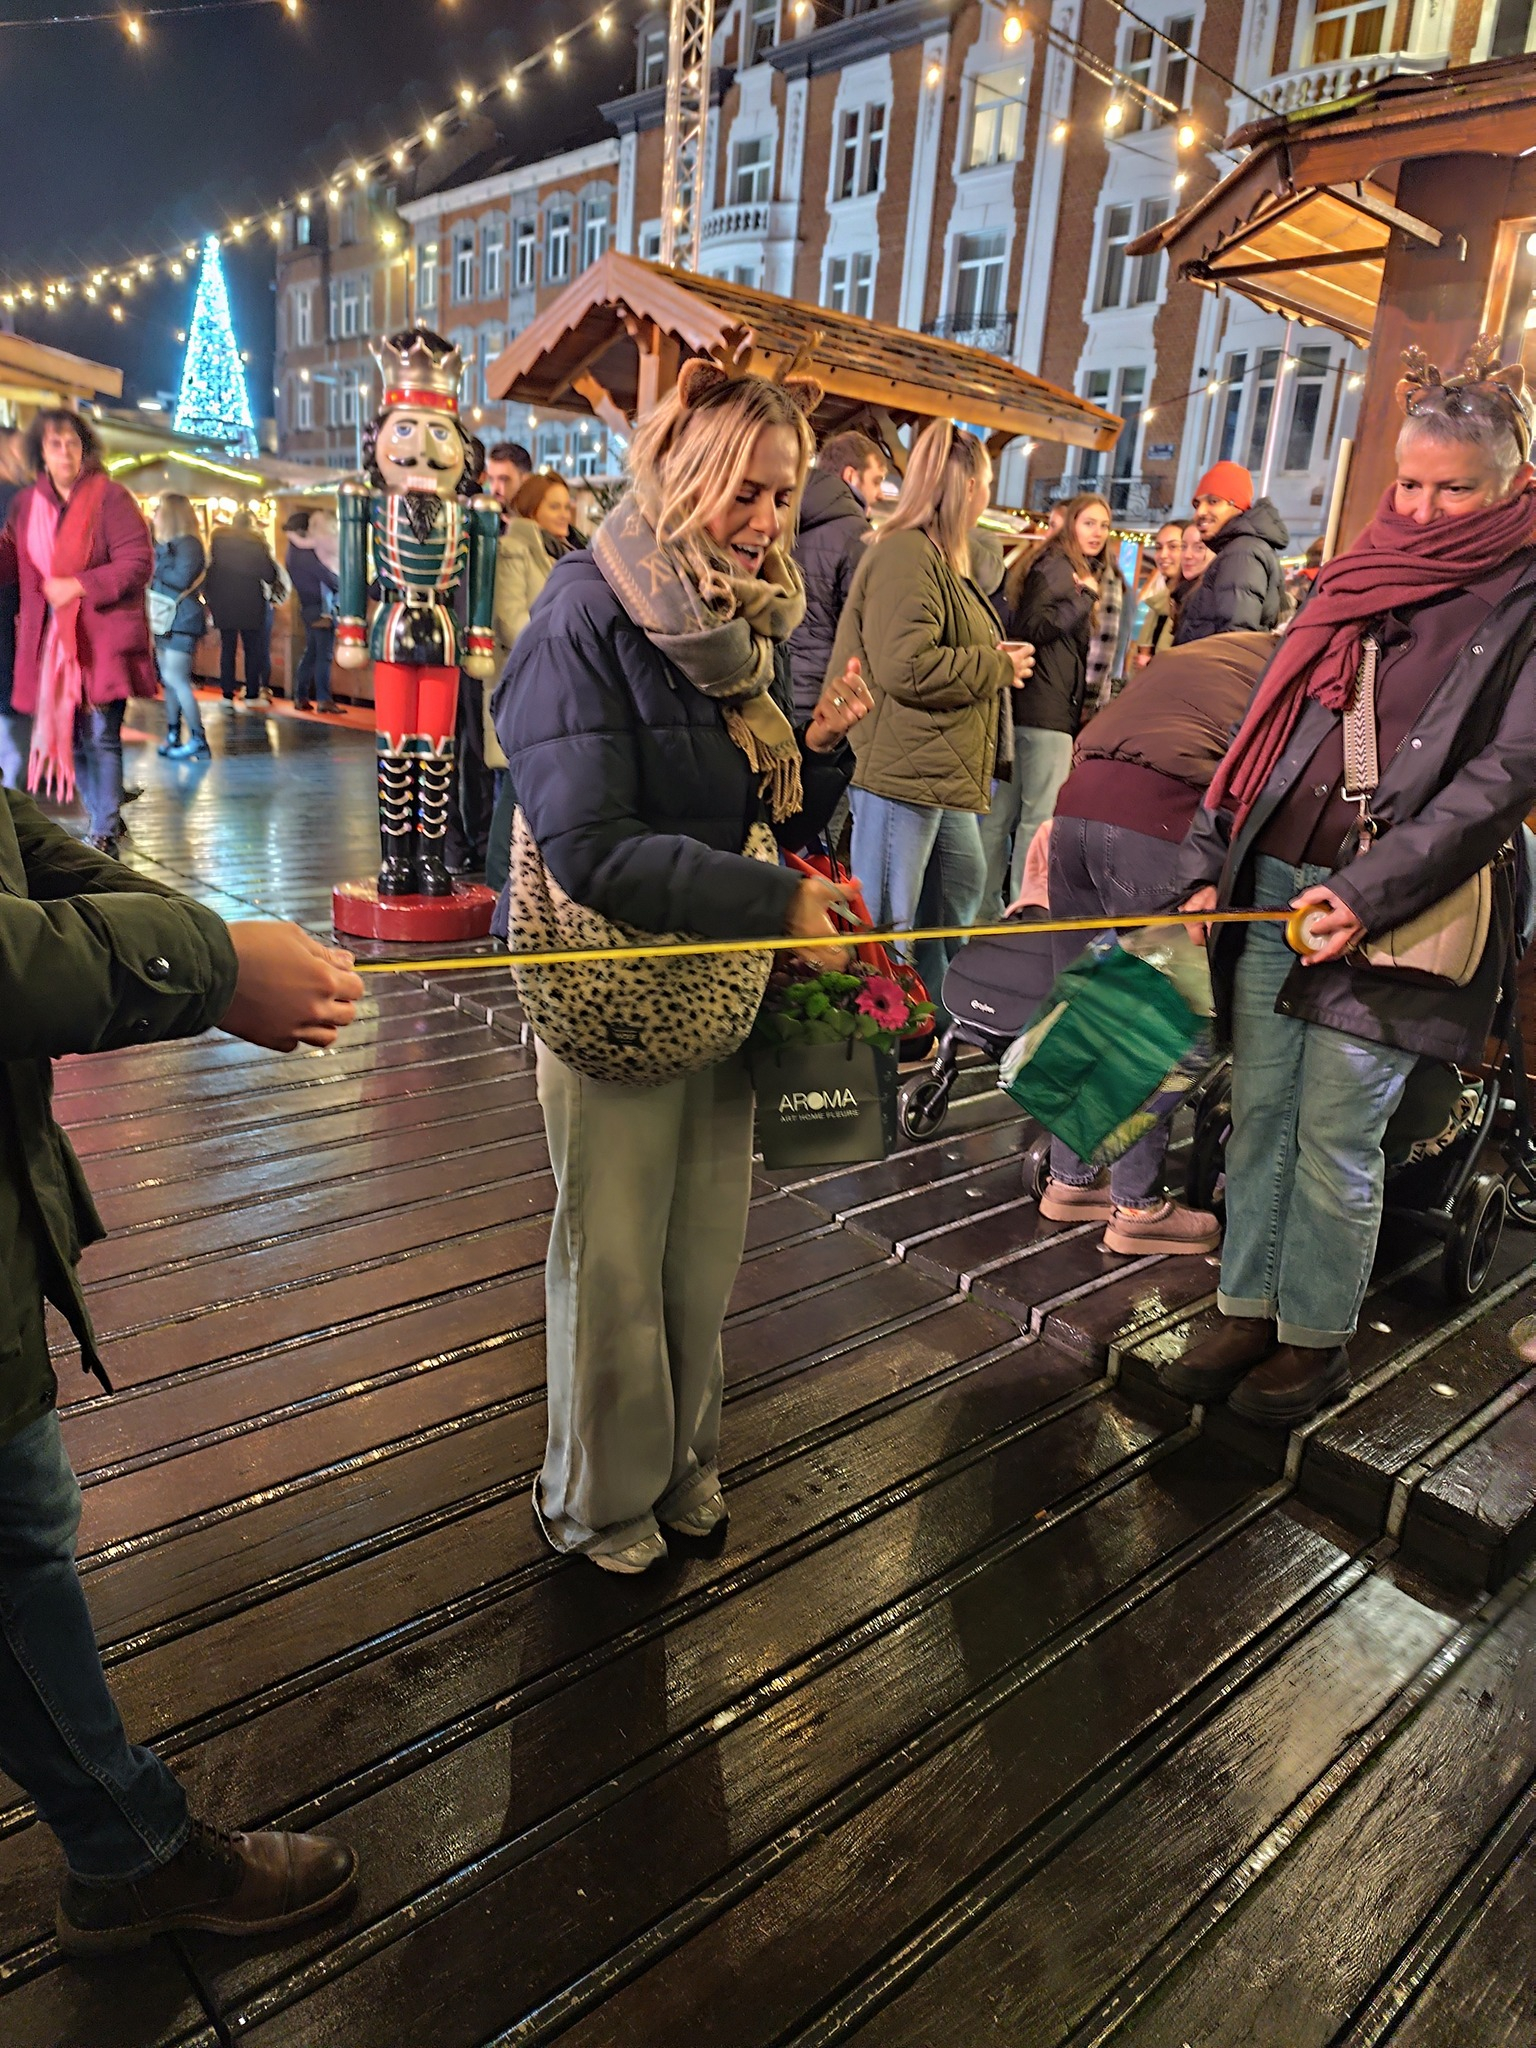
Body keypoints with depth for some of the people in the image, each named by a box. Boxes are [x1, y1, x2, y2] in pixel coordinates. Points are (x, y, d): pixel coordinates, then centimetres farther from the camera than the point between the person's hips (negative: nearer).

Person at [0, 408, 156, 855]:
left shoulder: (110, 496, -6)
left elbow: (138, 562, -12)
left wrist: (80, 585, -17)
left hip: (102, 637, -6)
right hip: (48, 639, 6)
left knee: (100, 737, -7)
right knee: (66, 734, 10)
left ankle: (104, 835, 1)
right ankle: (103, 815, 26)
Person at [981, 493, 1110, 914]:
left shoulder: (1079, 570, 23)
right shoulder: (1057, 566, -7)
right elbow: (1031, 627, -19)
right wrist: (1083, 598, -20)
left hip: (1036, 707, 10)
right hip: (1047, 711, -10)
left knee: (1004, 812, 9)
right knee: (1042, 816, -8)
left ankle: (988, 904, 13)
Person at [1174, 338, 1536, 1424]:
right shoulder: (1357, 578, 14)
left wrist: (1372, 892, -18)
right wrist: (1209, 862, 6)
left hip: (1388, 915, -5)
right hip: (1272, 889, 5)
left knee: (1335, 1135, 0)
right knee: (1259, 1113, 9)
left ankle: (1317, 1339, 17)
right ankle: (1250, 1312, 23)